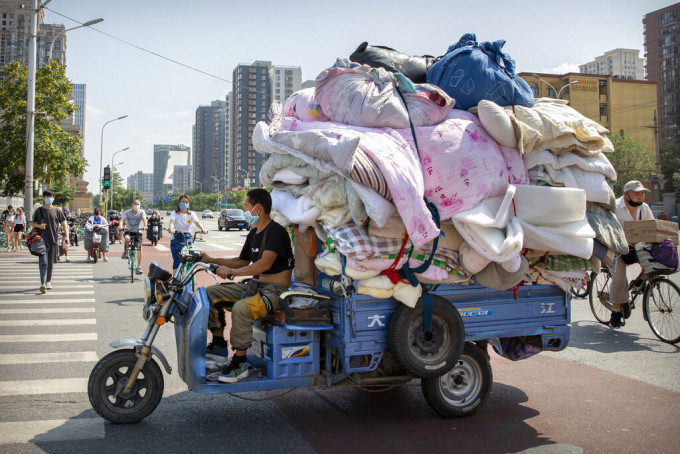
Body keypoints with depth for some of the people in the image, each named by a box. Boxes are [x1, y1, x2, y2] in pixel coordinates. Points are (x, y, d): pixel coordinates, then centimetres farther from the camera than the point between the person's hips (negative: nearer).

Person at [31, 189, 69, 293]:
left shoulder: (57, 210, 6)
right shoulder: (39, 210, 5)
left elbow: (63, 224, 8)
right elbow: (32, 223, 11)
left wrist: (66, 236, -5)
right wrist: (39, 225, -12)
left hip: (53, 240, 2)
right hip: (42, 240, -1)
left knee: (50, 263, 9)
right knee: (43, 262, -11)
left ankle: (48, 281, 23)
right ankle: (43, 283, -18)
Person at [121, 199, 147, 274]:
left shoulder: (141, 212, -8)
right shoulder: (127, 212, -8)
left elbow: (144, 219, -25)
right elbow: (123, 219, -22)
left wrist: (145, 226, -45)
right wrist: (121, 226, -43)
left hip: (138, 232, 0)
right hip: (129, 231, 0)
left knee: (139, 247, -13)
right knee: (127, 238, -36)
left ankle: (139, 266, -3)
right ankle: (126, 251, -5)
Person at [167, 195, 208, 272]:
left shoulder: (191, 214, 6)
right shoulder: (175, 213, 2)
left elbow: (197, 222, -13)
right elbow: (172, 222, -19)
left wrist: (202, 228, -35)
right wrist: (171, 229, -42)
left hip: (188, 238, 2)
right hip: (177, 238, -2)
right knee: (177, 260, -9)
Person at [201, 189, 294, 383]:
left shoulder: (276, 232, -15)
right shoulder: (254, 234, 15)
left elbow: (265, 264, -29)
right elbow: (242, 261, 27)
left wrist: (232, 271, -36)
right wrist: (212, 260, 20)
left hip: (274, 290, -10)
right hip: (254, 286, 10)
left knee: (241, 308, -36)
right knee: (210, 293, 3)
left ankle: (239, 363, -21)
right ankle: (219, 346, 8)